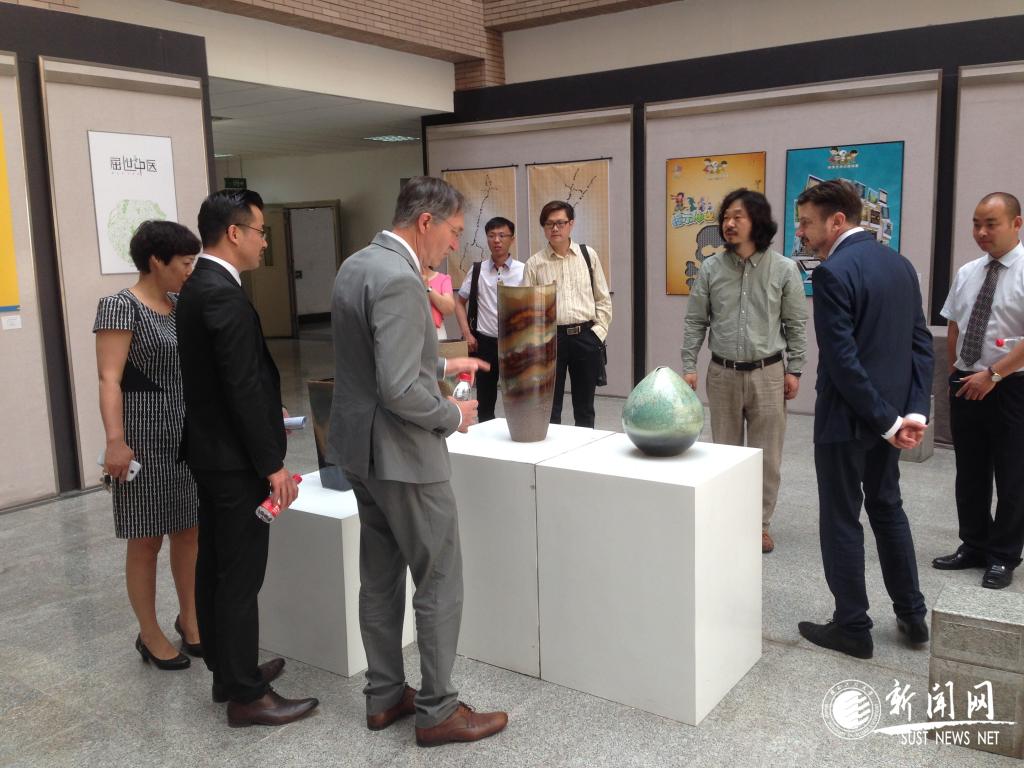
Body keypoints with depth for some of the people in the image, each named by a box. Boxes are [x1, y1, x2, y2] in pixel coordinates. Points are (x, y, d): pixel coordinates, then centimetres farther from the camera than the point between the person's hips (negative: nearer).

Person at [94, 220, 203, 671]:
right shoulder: (120, 306, -12)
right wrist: (115, 441, -29)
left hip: (187, 435, 7)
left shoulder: (181, 305, 10)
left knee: (189, 531, 14)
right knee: (147, 541, 4)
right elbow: (109, 380, -19)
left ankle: (189, 618, 30)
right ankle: (150, 635, 18)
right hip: (145, 439, -7)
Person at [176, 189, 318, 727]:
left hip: (210, 450, 10)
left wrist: (267, 411, 22)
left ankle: (227, 671, 30)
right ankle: (246, 695, 9)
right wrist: (272, 465, -19)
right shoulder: (224, 296, -21)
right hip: (235, 459, -10)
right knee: (241, 577, -1)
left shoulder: (197, 287, 11)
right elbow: (243, 387, -23)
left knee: (215, 566, 16)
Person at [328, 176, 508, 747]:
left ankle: (385, 696, 30)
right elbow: (399, 391, -28)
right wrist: (454, 415, -11)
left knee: (380, 577, 17)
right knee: (441, 583, 4)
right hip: (403, 455, -10)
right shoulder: (399, 280, -23)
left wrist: (440, 365, 17)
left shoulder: (356, 265, 8)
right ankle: (438, 710, 17)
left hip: (359, 448, 10)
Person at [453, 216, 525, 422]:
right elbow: (460, 301, 11)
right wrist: (467, 334, 2)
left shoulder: (524, 271, -5)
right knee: (485, 401, 11)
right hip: (484, 343, 2)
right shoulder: (477, 270, 0)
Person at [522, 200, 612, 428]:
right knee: (550, 408, 6)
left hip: (586, 337, 1)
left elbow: (603, 299, 8)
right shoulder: (534, 263, 0)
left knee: (585, 408, 12)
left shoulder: (589, 255, 4)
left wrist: (598, 331, -1)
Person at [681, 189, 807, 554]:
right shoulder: (711, 269, -1)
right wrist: (689, 366, 0)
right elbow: (695, 322, 4)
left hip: (767, 373, -1)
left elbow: (796, 324, 1)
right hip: (723, 373, 1)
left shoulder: (784, 269, -4)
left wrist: (794, 370, -1)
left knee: (765, 454, 5)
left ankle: (760, 523, 19)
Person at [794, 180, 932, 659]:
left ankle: (853, 628, 16)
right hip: (889, 411, 8)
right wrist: (912, 411, 0)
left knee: (841, 520, 5)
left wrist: (887, 421, -15)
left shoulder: (833, 273, -19)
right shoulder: (901, 264, 7)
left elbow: (843, 361, -23)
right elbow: (921, 344, 6)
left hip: (848, 417, -8)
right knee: (887, 508, 21)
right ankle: (912, 616, 31)